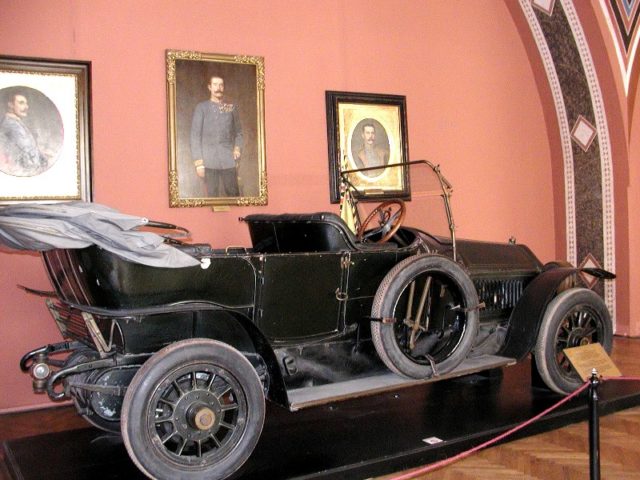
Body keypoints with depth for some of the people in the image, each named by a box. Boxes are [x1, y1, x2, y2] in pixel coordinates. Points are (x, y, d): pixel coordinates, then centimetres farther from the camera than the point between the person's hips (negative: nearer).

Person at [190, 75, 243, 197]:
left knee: (233, 193, -4)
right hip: (209, 160, -1)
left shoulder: (232, 107, 12)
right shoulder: (201, 107, 5)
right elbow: (195, 135, 2)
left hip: (228, 159, 1)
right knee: (212, 194, -1)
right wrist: (198, 162, -5)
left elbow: (238, 132, 18)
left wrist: (237, 148, -2)